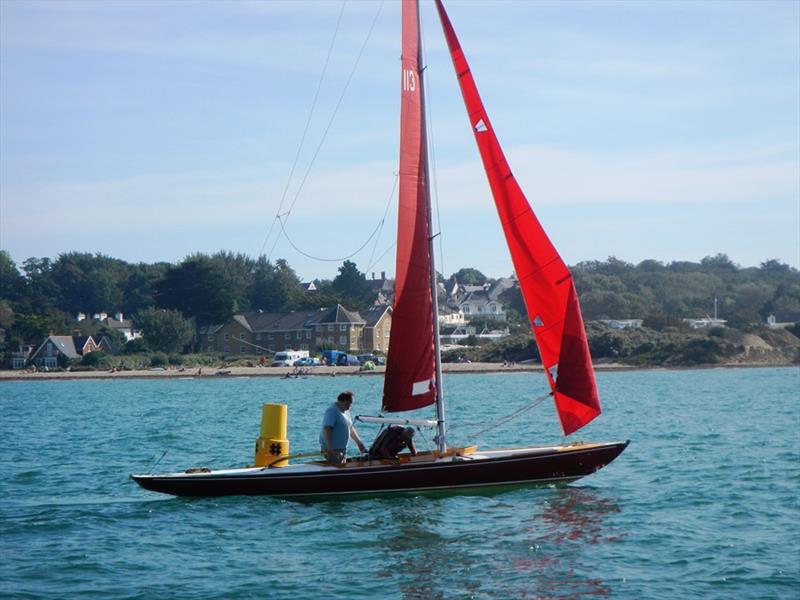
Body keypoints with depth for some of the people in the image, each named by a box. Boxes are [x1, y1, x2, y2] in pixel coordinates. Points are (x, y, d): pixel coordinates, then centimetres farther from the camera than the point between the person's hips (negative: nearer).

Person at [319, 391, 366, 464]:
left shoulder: (346, 411, 14)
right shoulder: (332, 411, -17)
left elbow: (350, 428, 24)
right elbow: (327, 429, -25)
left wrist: (359, 442, 21)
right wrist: (330, 447, -31)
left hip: (342, 449, 10)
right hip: (332, 449, -10)